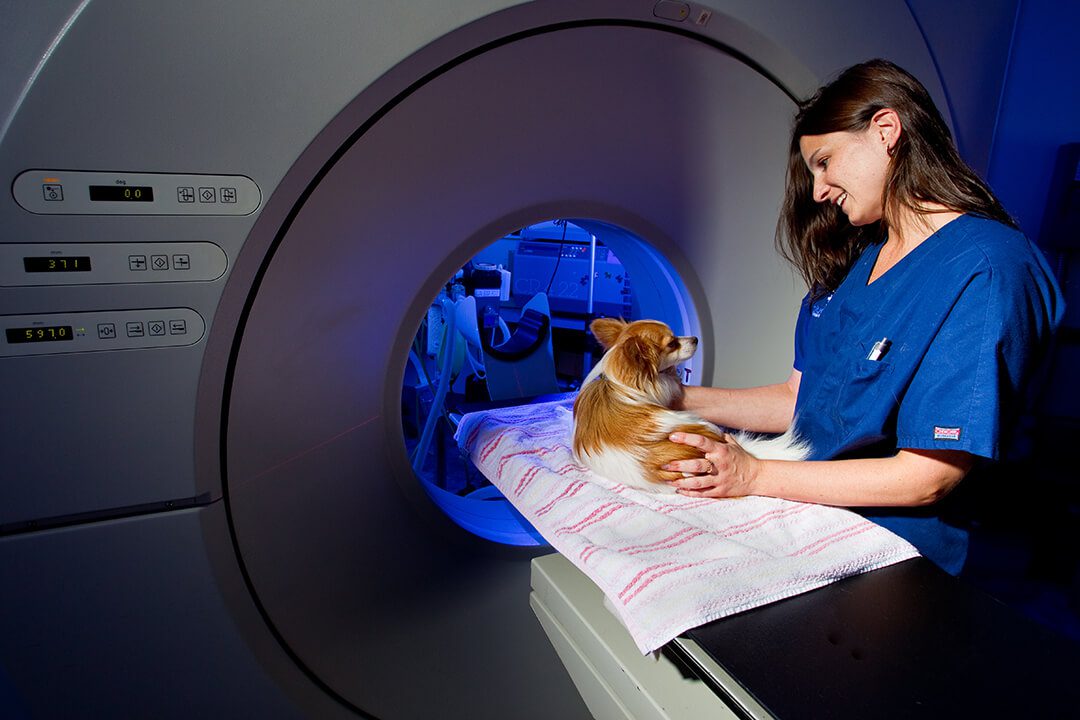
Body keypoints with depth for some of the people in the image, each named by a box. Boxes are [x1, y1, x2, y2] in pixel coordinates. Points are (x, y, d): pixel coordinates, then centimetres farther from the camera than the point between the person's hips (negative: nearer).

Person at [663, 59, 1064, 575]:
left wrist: (754, 476, -18)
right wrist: (677, 399, 6)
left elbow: (927, 478, -18)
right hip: (816, 522, 6)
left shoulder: (987, 270, -15)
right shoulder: (851, 261, 10)